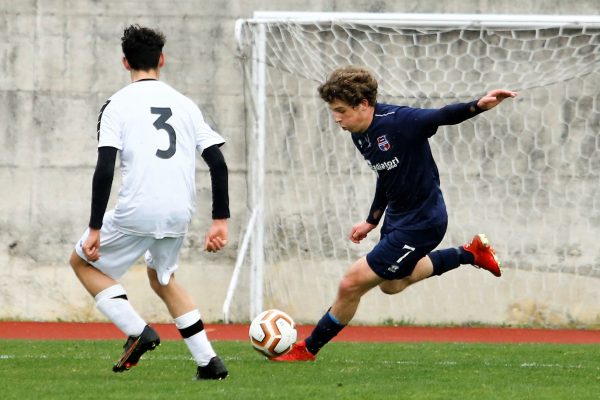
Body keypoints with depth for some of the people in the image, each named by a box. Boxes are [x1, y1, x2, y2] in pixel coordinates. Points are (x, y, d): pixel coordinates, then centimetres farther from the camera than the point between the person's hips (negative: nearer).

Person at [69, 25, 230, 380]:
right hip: (180, 214, 5)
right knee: (162, 278, 30)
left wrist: (95, 228, -7)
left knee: (82, 261, 18)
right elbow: (219, 165, 6)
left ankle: (137, 331, 1)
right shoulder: (185, 105, 11)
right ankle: (208, 361, 18)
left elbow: (105, 171, -10)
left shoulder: (118, 105, -1)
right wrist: (221, 221, 10)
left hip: (136, 213, -5)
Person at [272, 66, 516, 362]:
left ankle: (308, 350, 13)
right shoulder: (359, 134, -1)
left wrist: (479, 106, -56)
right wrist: (371, 221, 22)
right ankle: (470, 254, 38)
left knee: (351, 284, -7)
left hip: (421, 223, -10)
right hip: (396, 216, 10)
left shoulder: (399, 121, -27)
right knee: (391, 284, 32)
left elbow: (444, 116, -36)